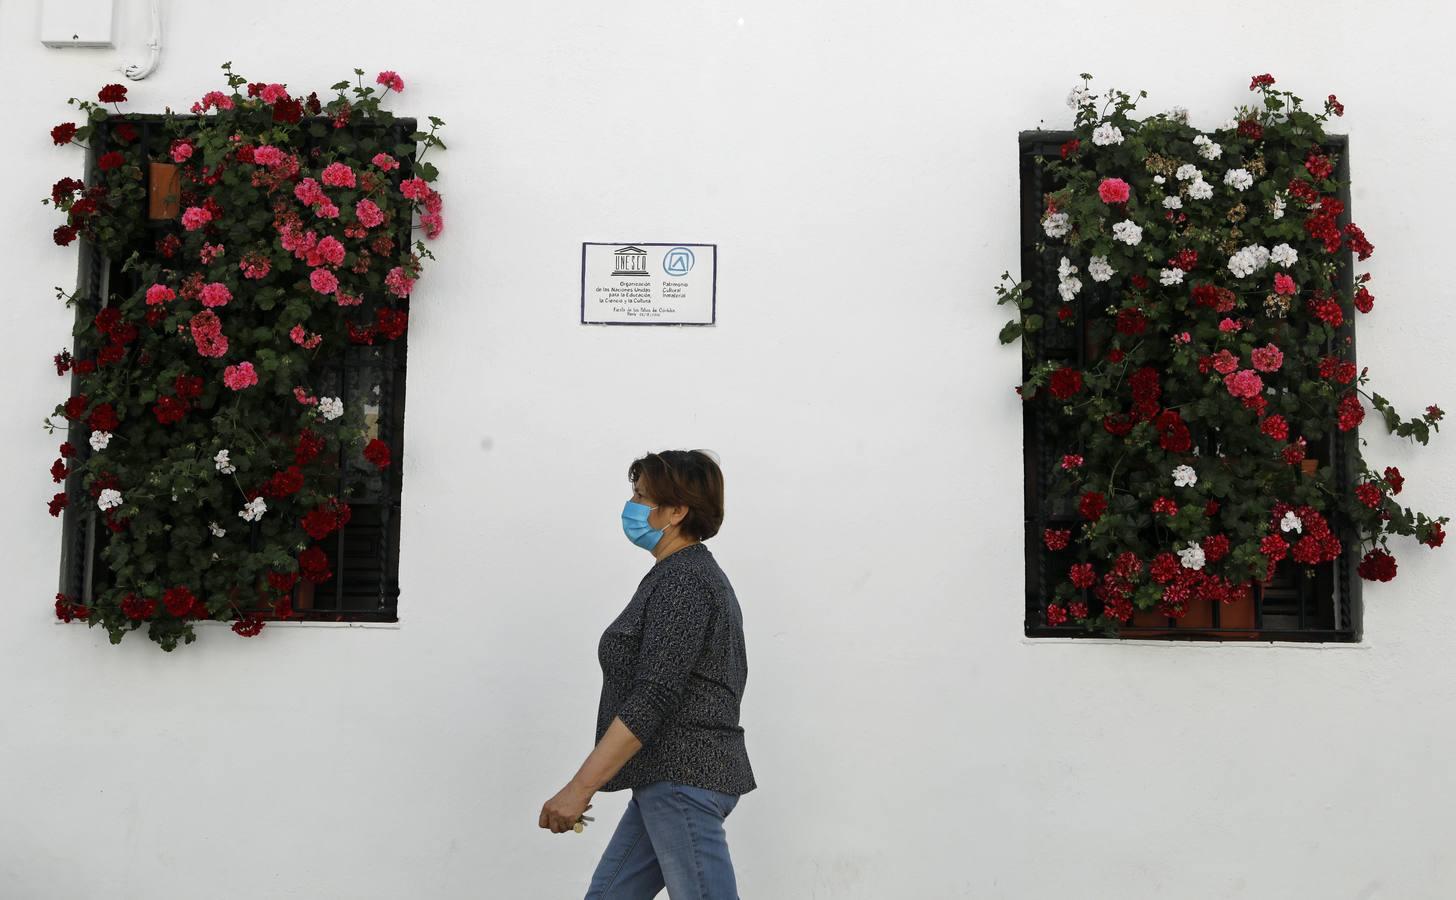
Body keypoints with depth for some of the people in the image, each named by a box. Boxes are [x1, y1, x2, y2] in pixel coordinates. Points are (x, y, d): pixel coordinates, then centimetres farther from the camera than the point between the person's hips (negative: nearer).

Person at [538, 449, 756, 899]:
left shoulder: (681, 580, -15)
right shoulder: (696, 574, 16)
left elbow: (652, 698, -23)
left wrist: (580, 787, -24)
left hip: (682, 780, -11)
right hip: (668, 781, 11)